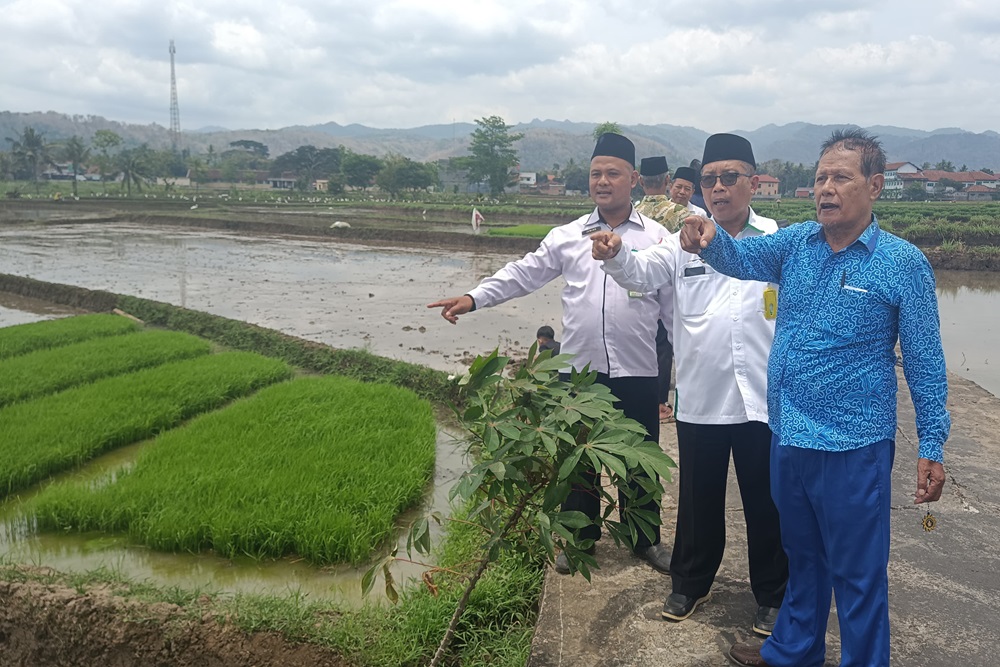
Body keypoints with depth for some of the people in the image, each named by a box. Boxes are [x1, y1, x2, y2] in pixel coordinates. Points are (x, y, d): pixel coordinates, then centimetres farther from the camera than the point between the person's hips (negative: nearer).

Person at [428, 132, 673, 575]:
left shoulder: (657, 237, 3)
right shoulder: (567, 237, 7)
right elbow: (523, 274, 5)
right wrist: (473, 298, -6)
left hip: (637, 371, -1)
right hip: (580, 368, 2)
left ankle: (646, 539, 30)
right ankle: (580, 538, 30)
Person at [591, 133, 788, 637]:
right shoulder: (685, 241, 4)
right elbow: (641, 273, -10)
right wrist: (614, 253, -30)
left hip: (763, 397, -1)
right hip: (699, 398, 1)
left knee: (765, 502, 12)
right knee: (698, 499, 16)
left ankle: (772, 596, 32)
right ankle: (690, 584, 36)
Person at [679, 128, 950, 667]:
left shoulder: (902, 263, -10)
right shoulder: (797, 243, 3)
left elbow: (925, 361, -7)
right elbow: (739, 257, -11)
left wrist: (932, 445, -8)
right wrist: (710, 238, -34)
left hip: (853, 450, -5)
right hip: (788, 440, 5)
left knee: (858, 573, 8)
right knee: (802, 556, 24)